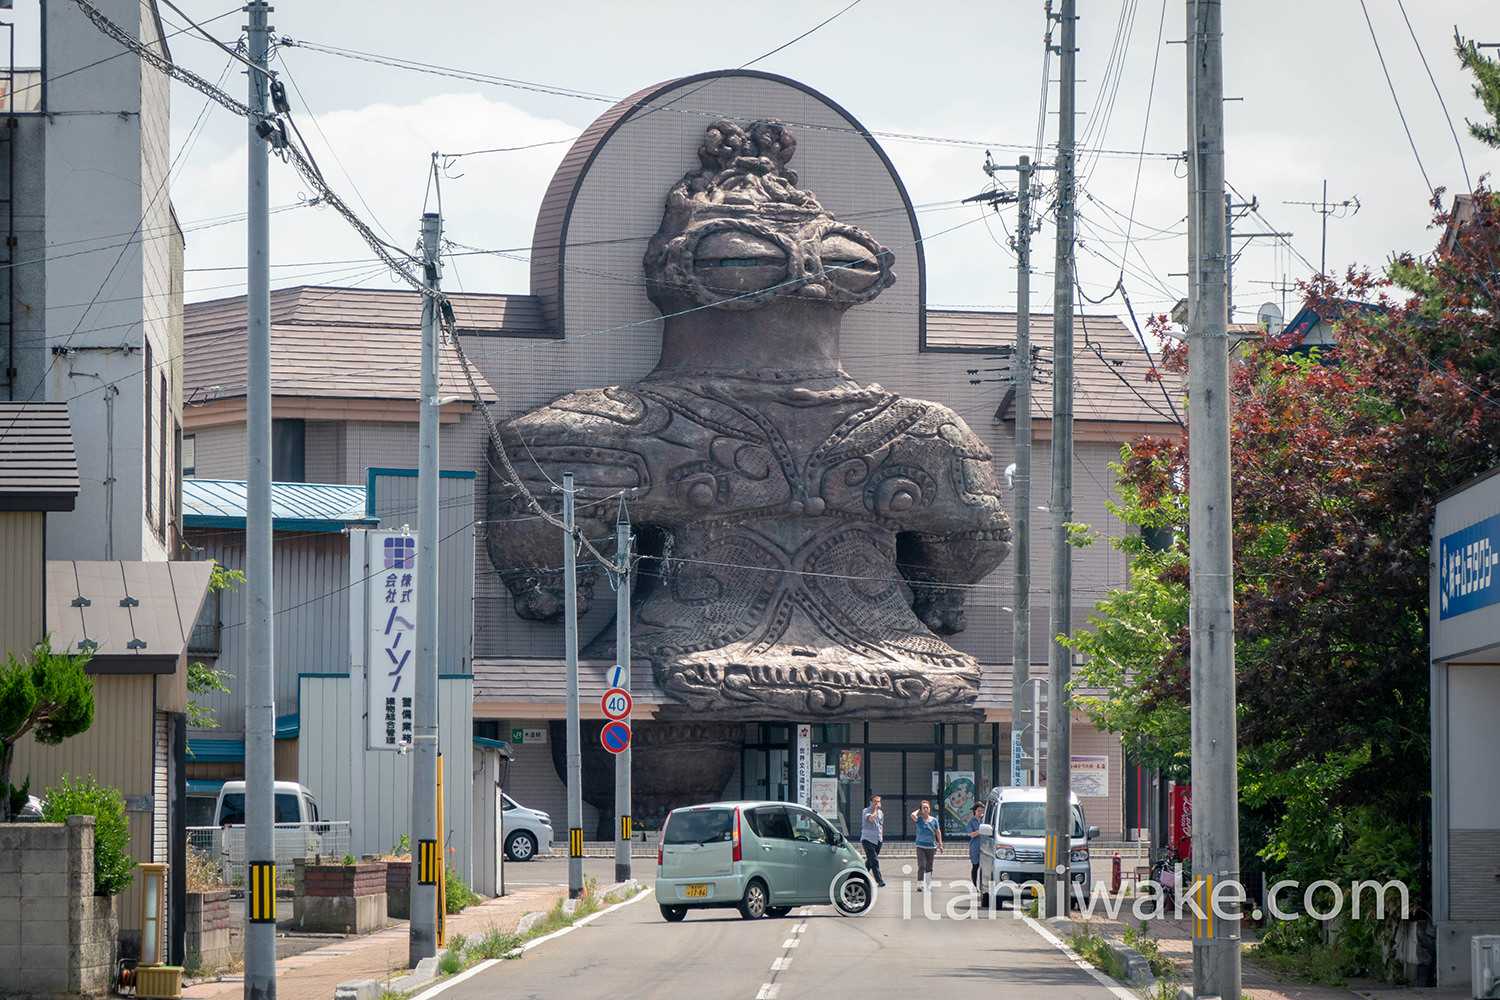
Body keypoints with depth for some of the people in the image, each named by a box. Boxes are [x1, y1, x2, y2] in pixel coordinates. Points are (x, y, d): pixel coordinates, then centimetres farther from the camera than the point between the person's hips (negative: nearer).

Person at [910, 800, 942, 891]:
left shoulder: (934, 820, 6)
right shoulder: (919, 819, -1)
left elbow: (938, 832, 9)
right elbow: (913, 815, -22)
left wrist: (940, 844, 5)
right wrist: (918, 810, -2)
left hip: (931, 846, 3)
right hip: (920, 846, -3)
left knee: (929, 867, 9)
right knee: (922, 865, -13)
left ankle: (928, 885, 19)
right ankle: (920, 884, -15)